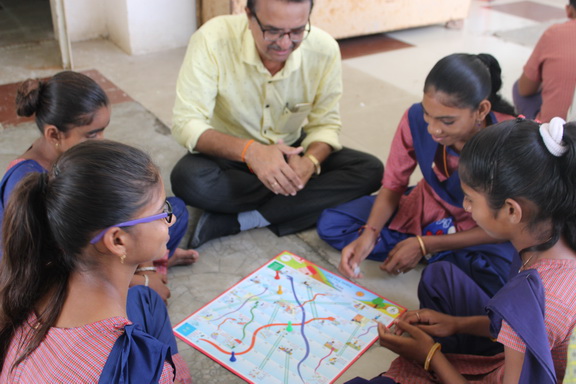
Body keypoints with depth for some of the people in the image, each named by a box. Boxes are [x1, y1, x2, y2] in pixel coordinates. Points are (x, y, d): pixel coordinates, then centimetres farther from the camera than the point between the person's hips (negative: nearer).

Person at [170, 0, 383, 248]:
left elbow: (325, 124, -8)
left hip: (292, 150, 3)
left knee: (370, 170, -19)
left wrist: (310, 162, -31)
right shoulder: (213, 39, -25)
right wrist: (250, 150, -43)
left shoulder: (324, 49, -17)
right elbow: (186, 124, -27)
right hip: (231, 153, -3)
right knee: (188, 180, -35)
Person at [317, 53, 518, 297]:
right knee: (330, 224, -7)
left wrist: (424, 246, -26)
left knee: (494, 278, -38)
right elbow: (393, 185, -8)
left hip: (477, 233, -4)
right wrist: (370, 233, -27)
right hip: (425, 208, 4)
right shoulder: (416, 118, -22)